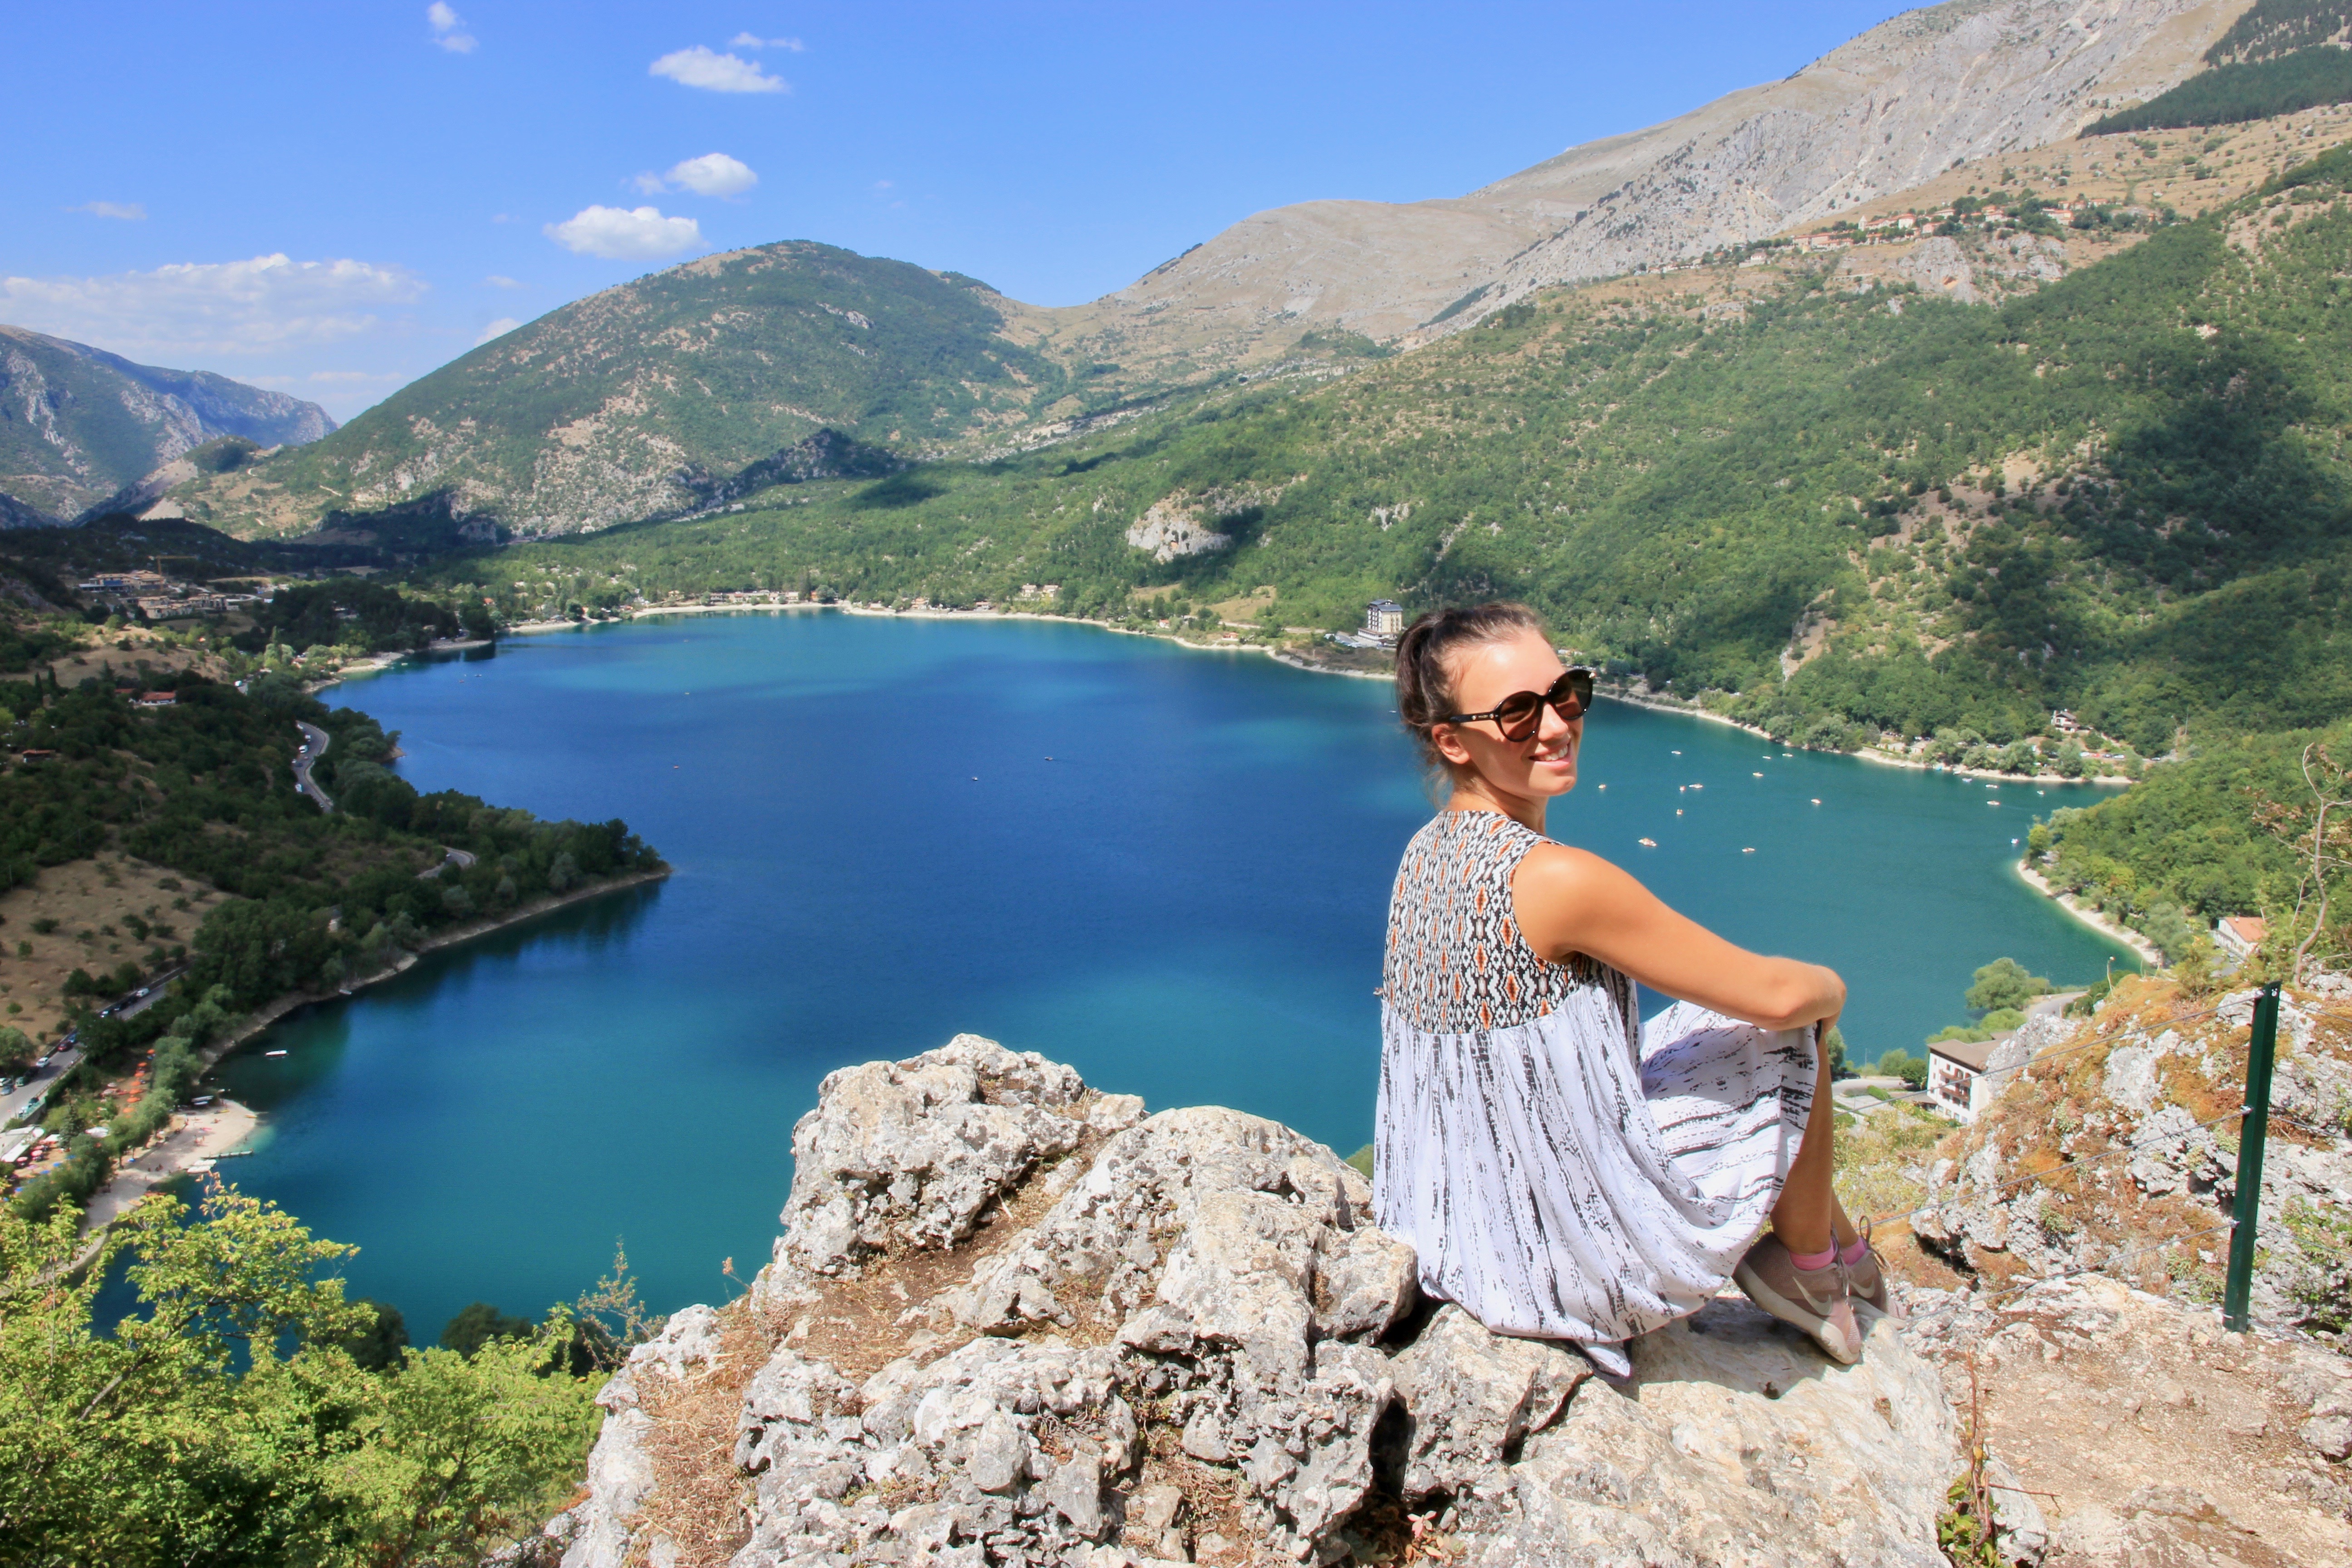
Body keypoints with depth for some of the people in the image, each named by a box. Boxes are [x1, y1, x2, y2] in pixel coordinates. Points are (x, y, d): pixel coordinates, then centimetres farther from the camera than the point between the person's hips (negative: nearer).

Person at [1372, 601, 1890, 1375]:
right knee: (1793, 1029, 8)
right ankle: (1807, 1264, 26)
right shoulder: (1557, 878, -27)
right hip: (1585, 1260, -7)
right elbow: (1777, 995, -18)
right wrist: (1831, 989, 7)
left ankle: (1837, 1240, 39)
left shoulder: (1425, 855, -1)